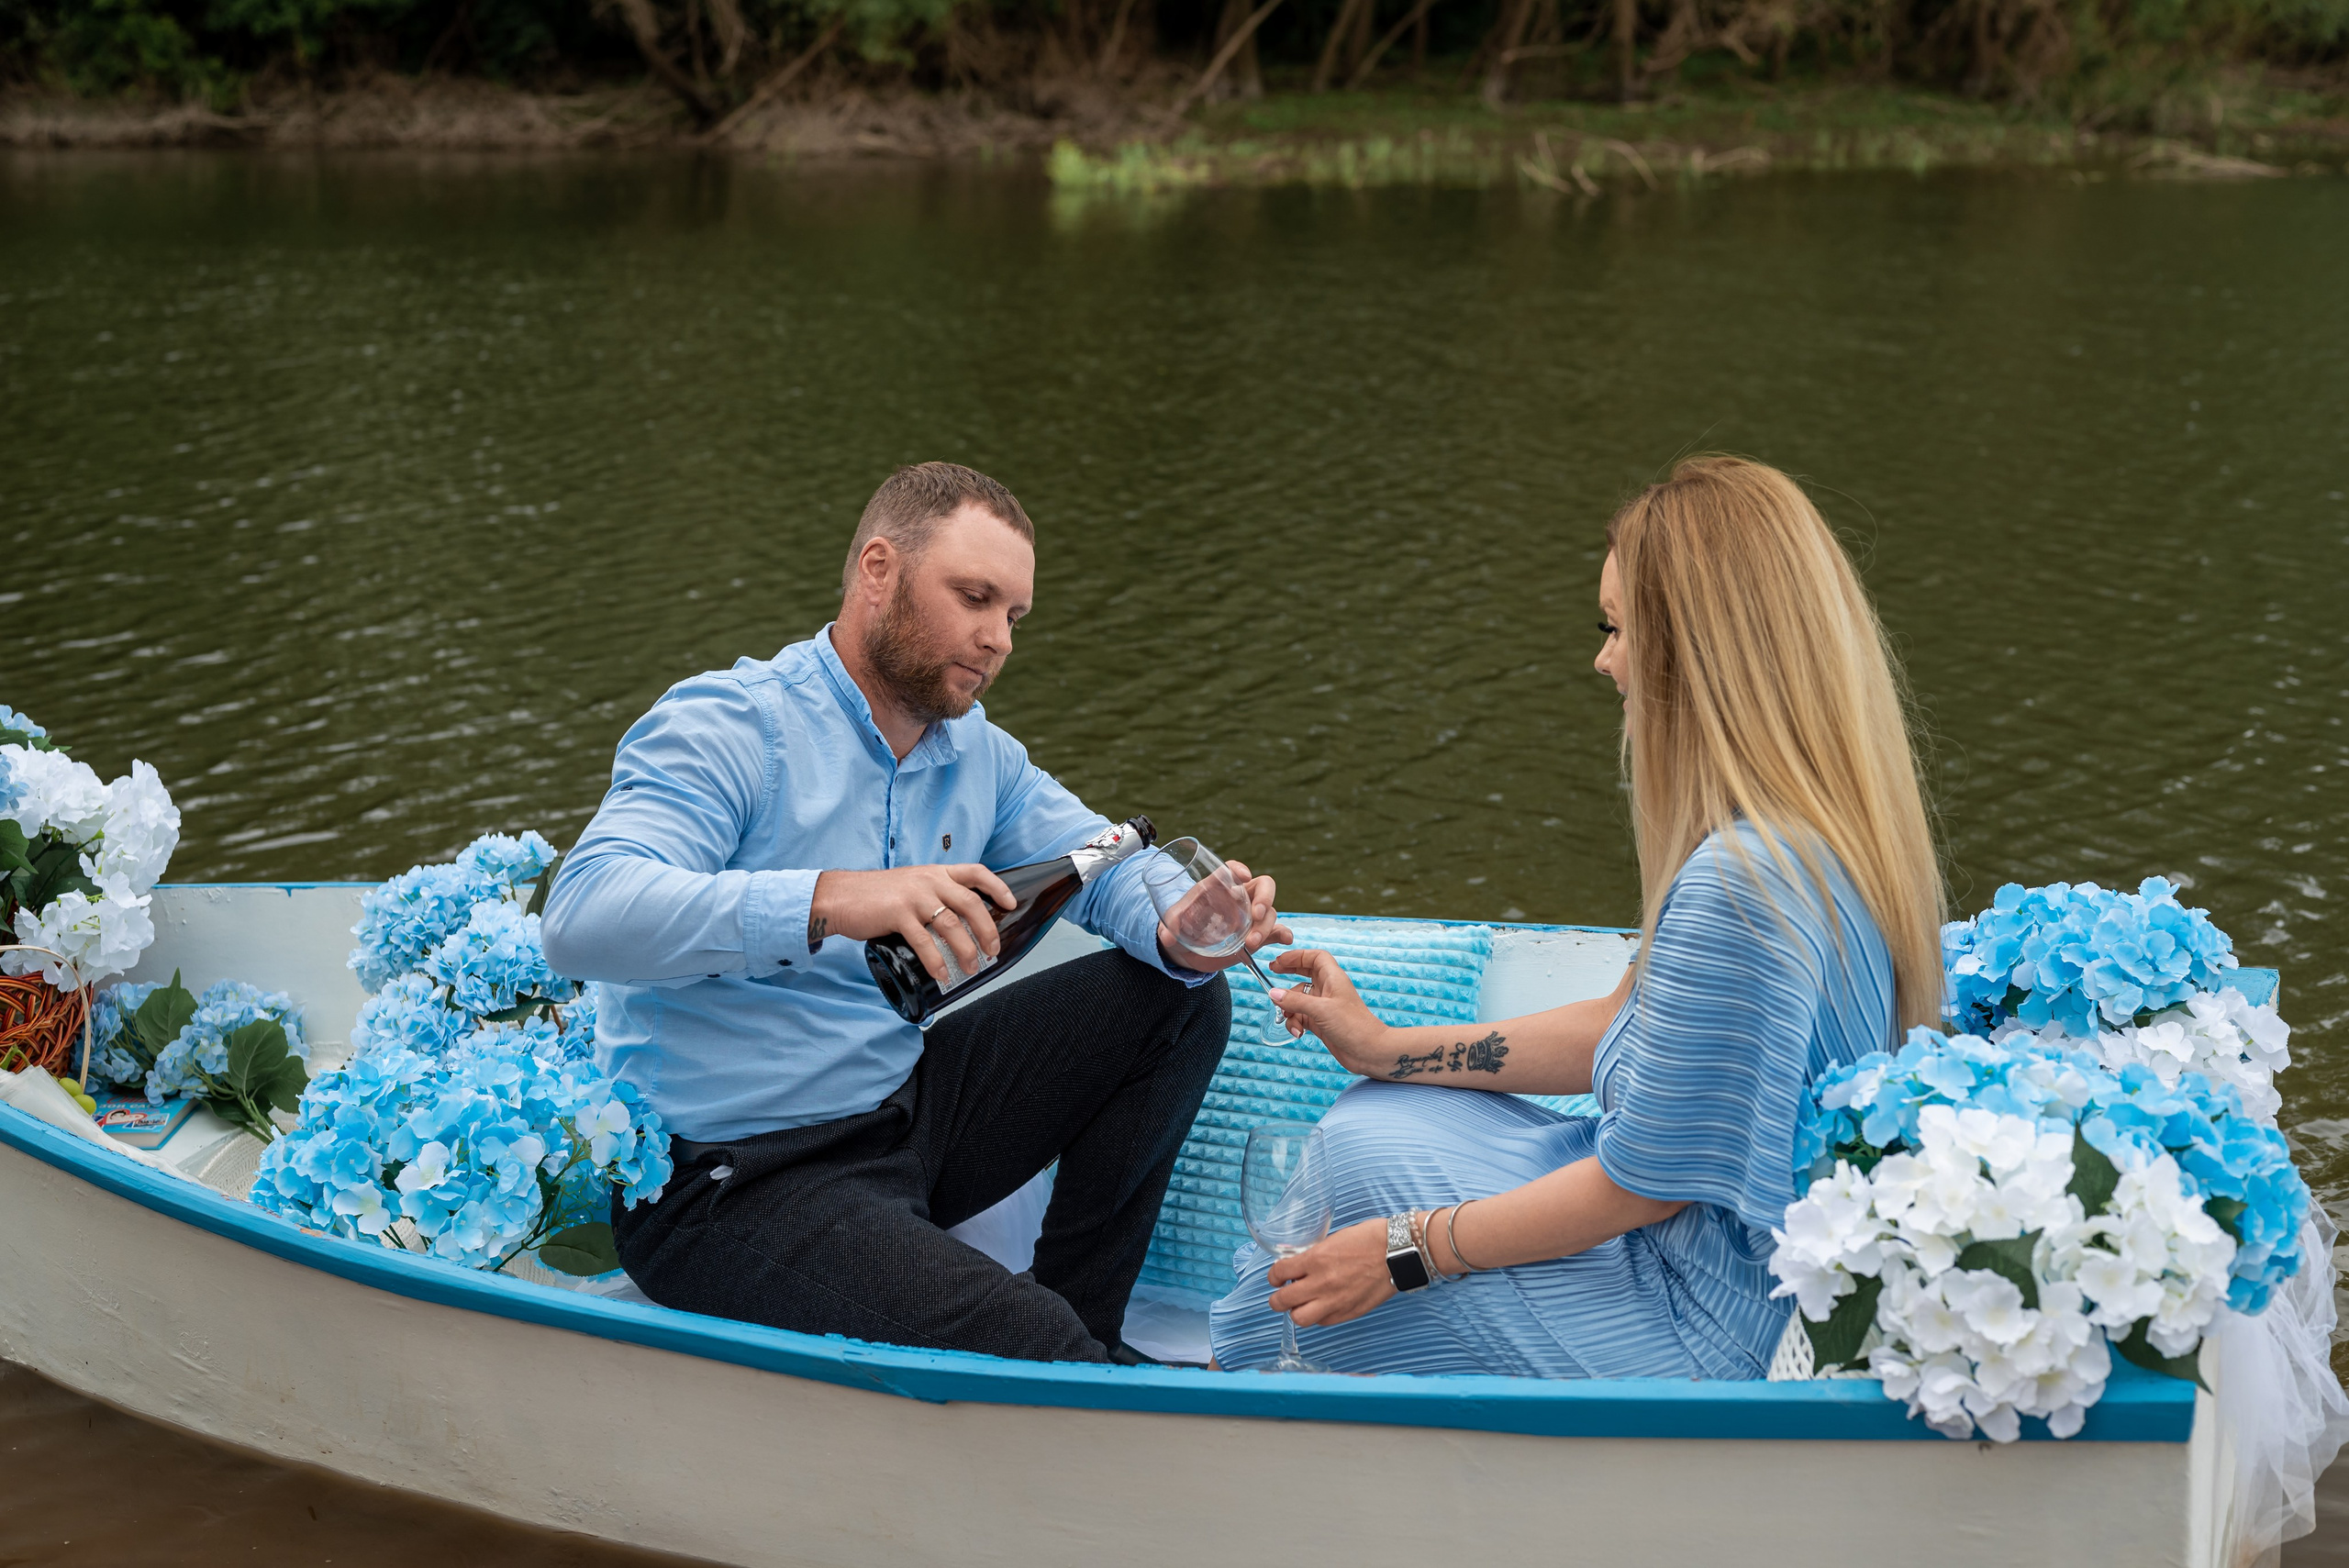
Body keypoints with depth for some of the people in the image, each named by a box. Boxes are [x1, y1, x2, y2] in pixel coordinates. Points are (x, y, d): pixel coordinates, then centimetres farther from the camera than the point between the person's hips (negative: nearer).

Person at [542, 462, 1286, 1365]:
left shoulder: (975, 751, 10)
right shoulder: (727, 727, -15)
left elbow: (1111, 869, 13)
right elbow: (582, 916, -30)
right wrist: (829, 900, -44)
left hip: (902, 1111, 9)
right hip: (731, 1182, -8)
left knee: (1178, 998, 6)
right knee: (1031, 1350, -27)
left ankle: (1083, 1324, 10)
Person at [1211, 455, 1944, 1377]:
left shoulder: (1737, 886, -31)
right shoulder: (1826, 833, 2)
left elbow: (1646, 1182, -23)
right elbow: (1627, 1031, 11)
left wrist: (1405, 1252, -13)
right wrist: (1390, 1050, 13)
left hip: (1711, 1331, -9)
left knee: (1365, 1157, 3)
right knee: (1368, 1122, 14)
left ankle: (1240, 1365, 28)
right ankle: (1234, 1360, 27)